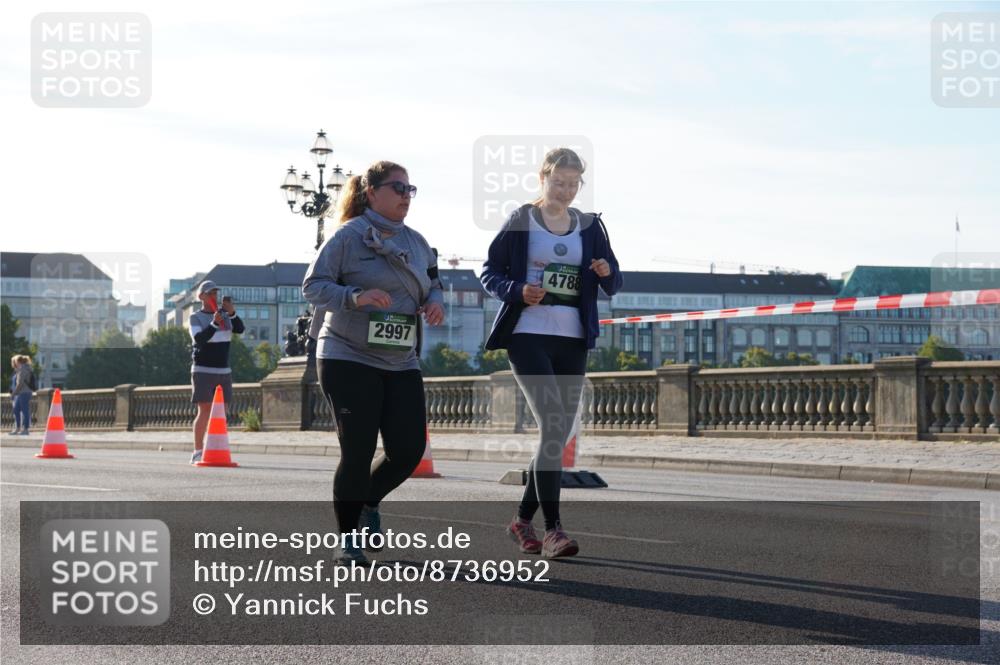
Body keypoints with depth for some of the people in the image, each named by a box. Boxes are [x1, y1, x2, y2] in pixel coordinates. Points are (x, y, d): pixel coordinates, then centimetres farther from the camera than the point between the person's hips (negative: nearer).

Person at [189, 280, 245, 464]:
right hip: (203, 370, -5)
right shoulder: (196, 317, -2)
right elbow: (199, 338, -17)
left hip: (223, 371, 5)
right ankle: (197, 452, -10)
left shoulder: (224, 313, 11)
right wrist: (214, 324, -30)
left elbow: (240, 329, -4)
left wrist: (232, 313, -20)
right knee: (204, 409, -10)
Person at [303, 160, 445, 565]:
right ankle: (348, 540, 8)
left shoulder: (416, 242, 13)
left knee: (409, 449, -1)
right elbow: (313, 286, -8)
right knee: (358, 452, -6)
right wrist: (356, 297, -25)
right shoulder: (348, 236, -6)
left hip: (401, 364, 6)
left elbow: (433, 284, 24)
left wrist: (435, 302, 0)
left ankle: (369, 501, 29)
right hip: (348, 360, -6)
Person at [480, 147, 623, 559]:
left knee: (559, 434, 7)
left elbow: (613, 286, 14)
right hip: (528, 335, -5)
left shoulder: (590, 227, 12)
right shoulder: (520, 222, 1)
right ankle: (553, 529, -20)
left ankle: (523, 520, 23)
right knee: (552, 425, -18)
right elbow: (490, 272, 3)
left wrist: (608, 273, -10)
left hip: (572, 341, 5)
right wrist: (517, 291, -17)